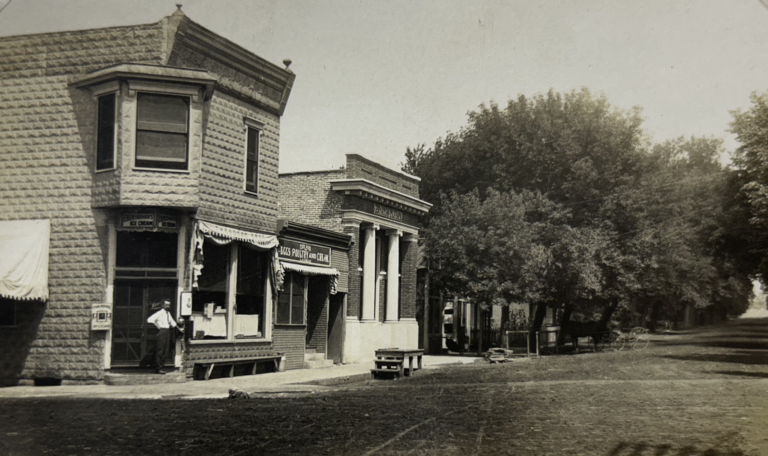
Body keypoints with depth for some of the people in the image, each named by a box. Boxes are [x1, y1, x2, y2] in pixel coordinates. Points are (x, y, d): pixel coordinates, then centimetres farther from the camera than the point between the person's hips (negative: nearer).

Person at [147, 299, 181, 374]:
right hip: (161, 332, -8)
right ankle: (158, 368, -3)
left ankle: (161, 367, 15)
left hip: (167, 331, 8)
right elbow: (150, 320, -18)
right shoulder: (160, 313, -8)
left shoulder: (168, 313, 16)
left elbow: (172, 322, 31)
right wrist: (157, 325, -11)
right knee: (159, 351, -6)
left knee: (165, 351, 8)